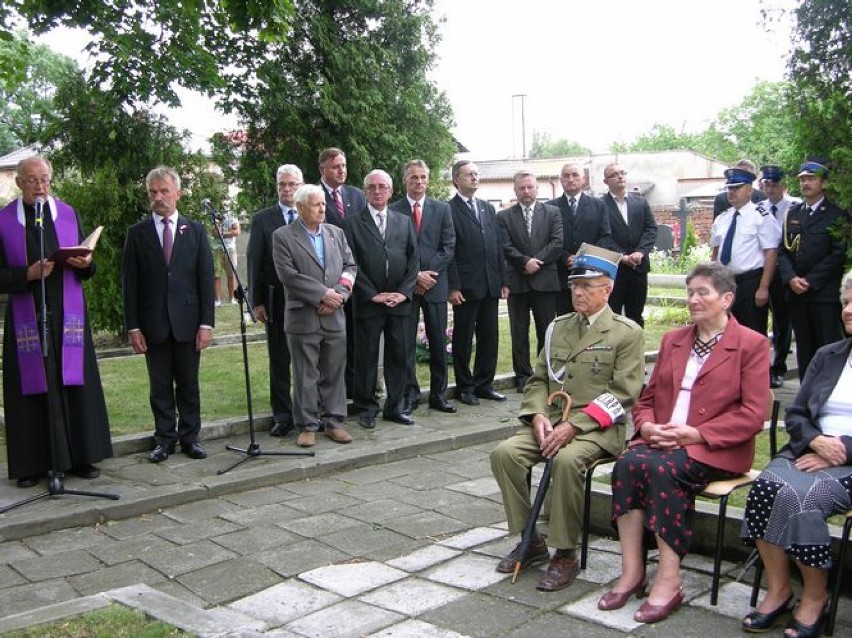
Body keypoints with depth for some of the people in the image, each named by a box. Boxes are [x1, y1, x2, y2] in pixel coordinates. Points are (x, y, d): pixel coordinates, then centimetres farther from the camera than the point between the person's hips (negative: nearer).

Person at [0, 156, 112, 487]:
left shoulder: (69, 214, 9)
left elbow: (86, 268, 13)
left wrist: (85, 263, -9)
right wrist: (29, 274, -18)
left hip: (67, 313, 2)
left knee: (75, 383, 3)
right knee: (32, 388, 0)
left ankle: (80, 457, 11)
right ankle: (32, 463, 9)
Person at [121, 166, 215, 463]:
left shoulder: (195, 230, 5)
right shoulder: (137, 233, 4)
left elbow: (206, 279, 2)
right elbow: (129, 283, 2)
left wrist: (206, 323, -5)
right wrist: (133, 327, -4)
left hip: (187, 321, 0)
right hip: (153, 323, 0)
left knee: (189, 383, 7)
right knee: (160, 386, 6)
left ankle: (190, 437, 16)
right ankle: (164, 439, 16)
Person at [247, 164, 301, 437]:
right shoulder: (262, 219, 3)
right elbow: (254, 263, 2)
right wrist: (257, 302, -3)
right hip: (276, 299, 0)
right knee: (279, 360, 6)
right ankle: (282, 416, 15)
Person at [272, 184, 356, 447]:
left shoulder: (335, 233, 11)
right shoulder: (283, 236, -4)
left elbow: (350, 266, 8)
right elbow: (288, 275, -12)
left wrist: (339, 296, -8)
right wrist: (322, 294, -15)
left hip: (334, 317, 4)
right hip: (303, 318, -4)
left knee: (335, 372, 9)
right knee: (306, 375, 3)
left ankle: (334, 422, 19)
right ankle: (307, 426, 13)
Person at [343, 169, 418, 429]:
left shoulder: (404, 222, 13)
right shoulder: (353, 223, 1)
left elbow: (413, 259, 8)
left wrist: (404, 292, -4)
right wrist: (372, 294, -11)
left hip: (399, 301, 3)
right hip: (367, 302, -3)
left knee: (399, 356, 7)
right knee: (366, 357, 3)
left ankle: (395, 406, 18)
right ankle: (366, 408, 13)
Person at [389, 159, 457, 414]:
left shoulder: (442, 209, 8)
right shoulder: (393, 210, 1)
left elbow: (448, 246, 3)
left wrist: (429, 273, -8)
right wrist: (416, 275, -10)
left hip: (435, 284, 2)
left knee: (438, 342, 6)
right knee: (406, 342, 1)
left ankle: (438, 395, 14)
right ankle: (409, 395, 10)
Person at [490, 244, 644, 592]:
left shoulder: (627, 333, -1)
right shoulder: (558, 327, 16)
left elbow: (621, 393, -10)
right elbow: (538, 379, 16)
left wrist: (574, 425, -19)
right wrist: (538, 416, -6)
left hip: (598, 428, -5)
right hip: (551, 422, 6)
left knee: (566, 459, -35)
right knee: (504, 453, -18)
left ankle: (565, 554, -17)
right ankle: (531, 540, -3)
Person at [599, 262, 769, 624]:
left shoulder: (752, 345, 2)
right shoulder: (672, 340, 21)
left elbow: (753, 416, -6)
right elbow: (647, 398, 21)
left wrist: (696, 434, -16)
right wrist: (647, 425, -3)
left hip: (716, 448, -5)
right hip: (661, 442, 5)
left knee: (661, 468, -33)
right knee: (627, 462, -27)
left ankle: (668, 582, -26)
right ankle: (631, 572, -23)